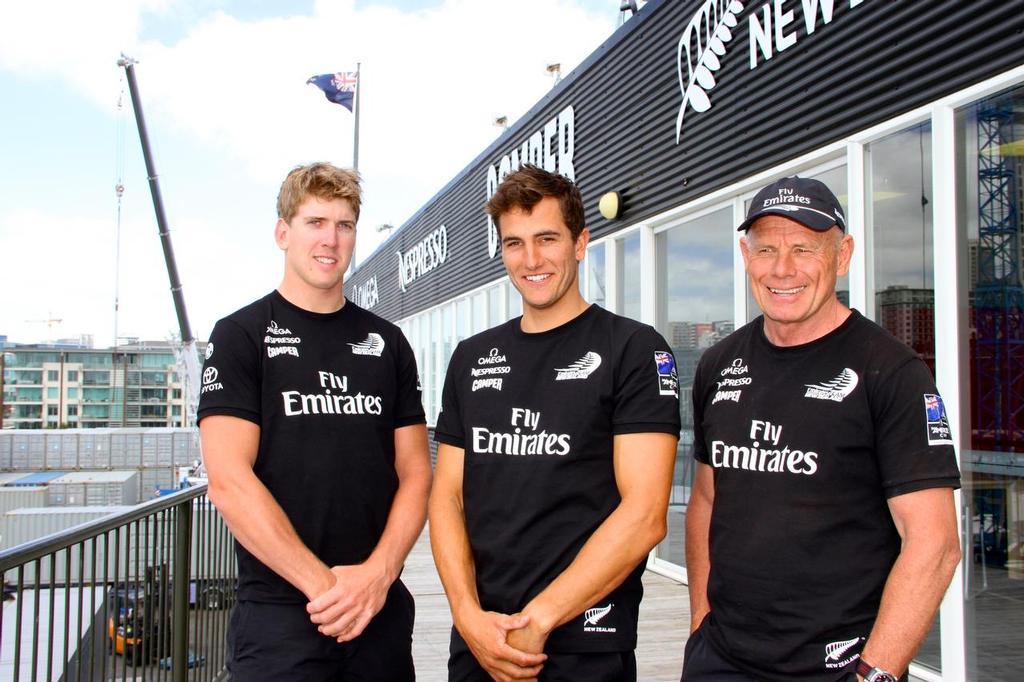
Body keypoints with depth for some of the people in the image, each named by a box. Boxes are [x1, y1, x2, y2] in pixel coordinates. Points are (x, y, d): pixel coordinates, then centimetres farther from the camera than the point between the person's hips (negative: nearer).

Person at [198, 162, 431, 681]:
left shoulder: (387, 342, 9)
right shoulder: (241, 336, -2)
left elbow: (415, 473, 6)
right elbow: (229, 482, -12)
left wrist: (378, 573, -10)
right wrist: (324, 584, -16)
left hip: (382, 610, 4)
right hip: (279, 614, -3)